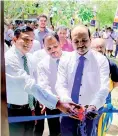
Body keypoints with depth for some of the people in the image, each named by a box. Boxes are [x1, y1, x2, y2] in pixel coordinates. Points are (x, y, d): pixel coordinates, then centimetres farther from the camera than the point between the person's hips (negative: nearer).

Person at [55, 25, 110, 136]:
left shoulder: (101, 60, -7)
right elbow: (60, 85, -9)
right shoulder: (65, 60, -1)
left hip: (90, 112, -1)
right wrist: (67, 102, -29)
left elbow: (104, 87, -17)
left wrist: (94, 105, -34)